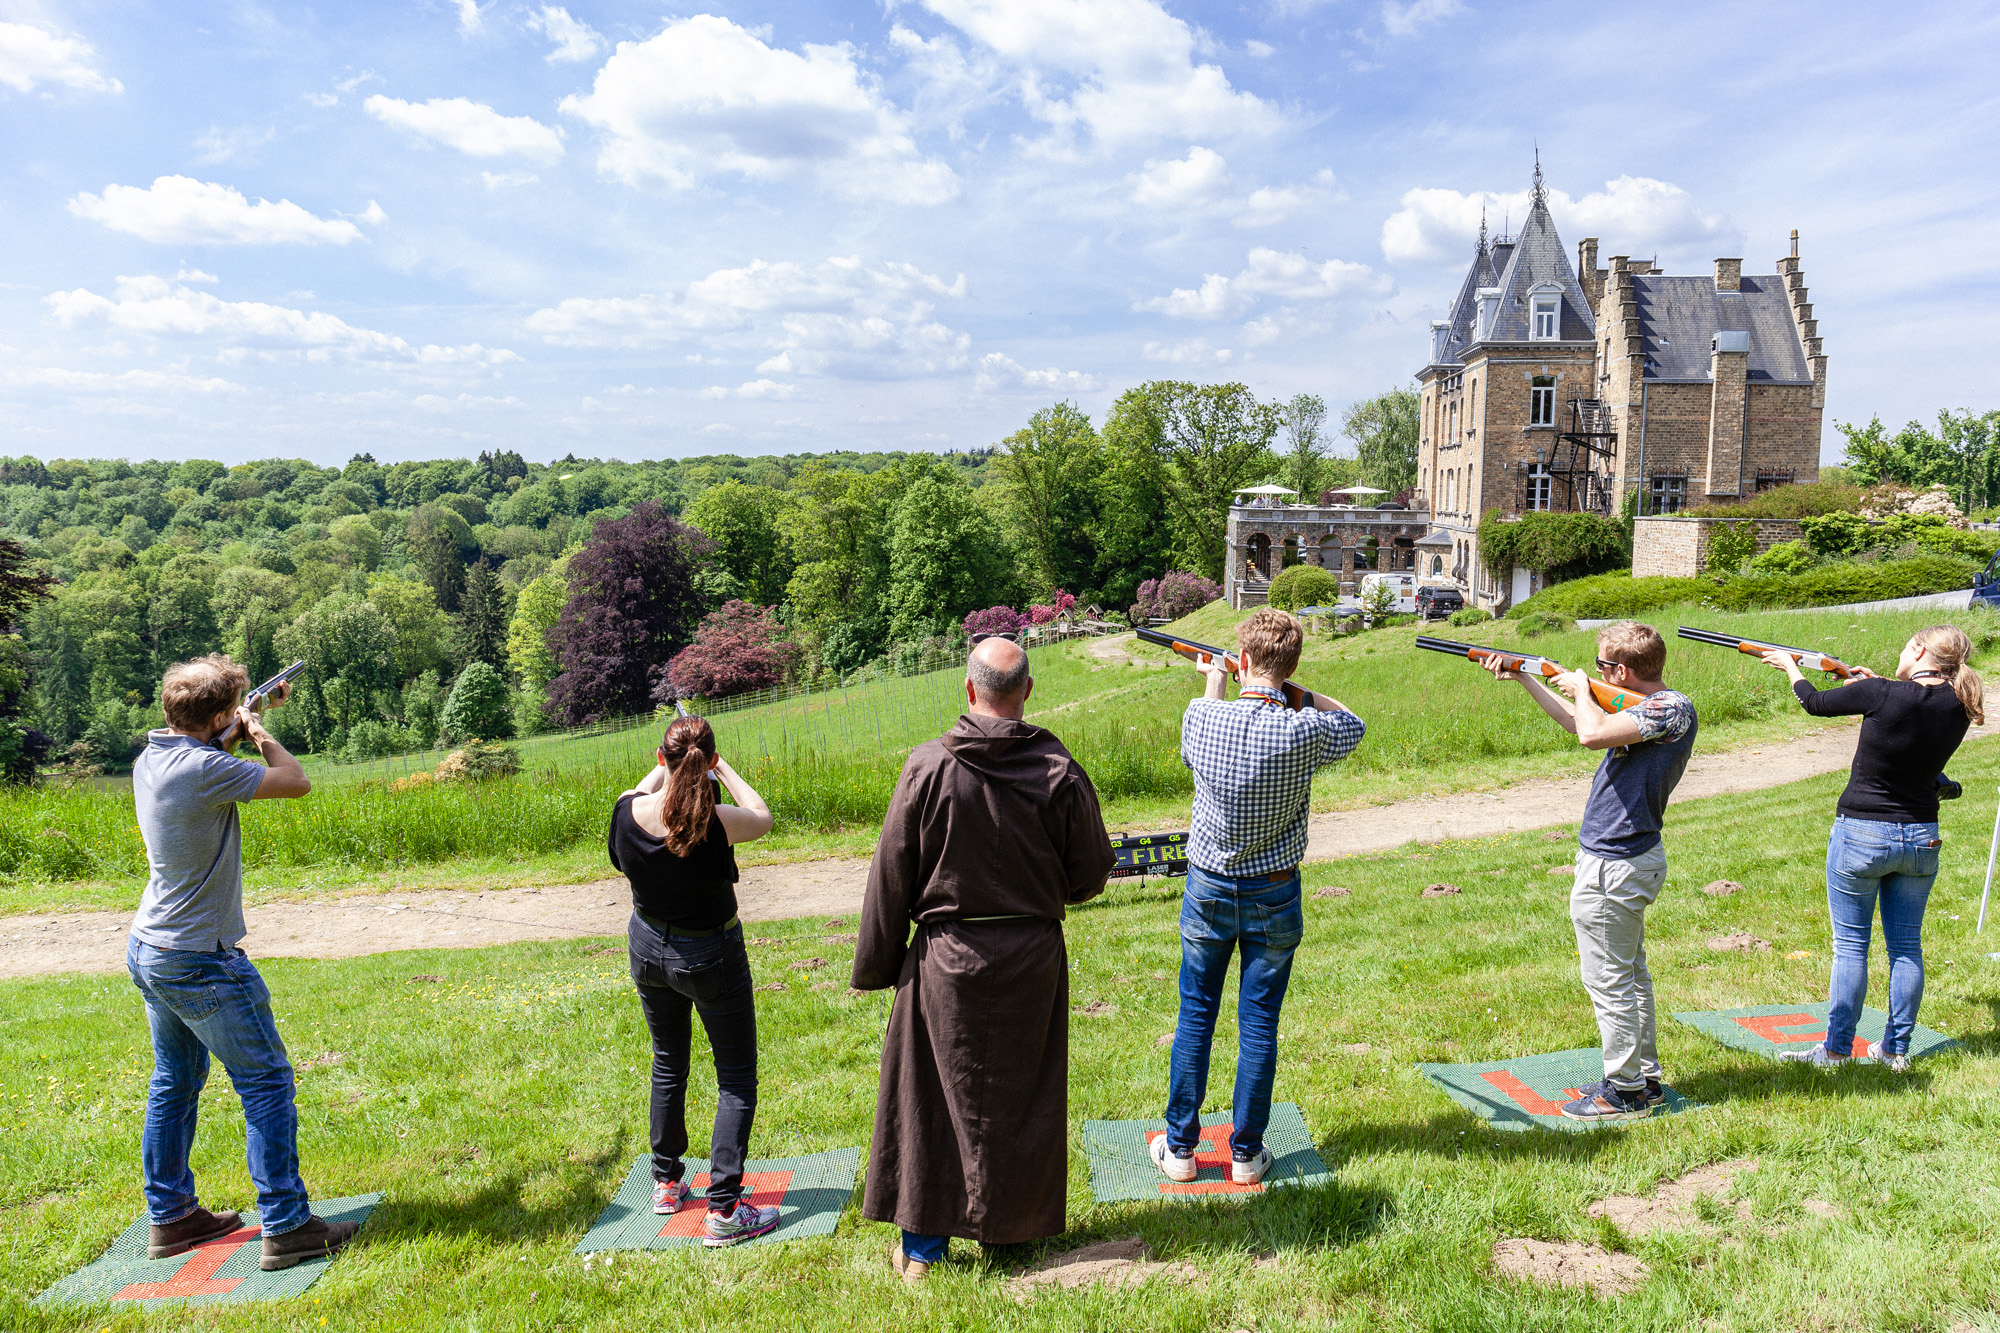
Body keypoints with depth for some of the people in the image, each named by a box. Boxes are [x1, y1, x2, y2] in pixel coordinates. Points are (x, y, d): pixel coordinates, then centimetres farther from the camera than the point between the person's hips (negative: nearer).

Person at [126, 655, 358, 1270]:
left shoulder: (152, 758, 4)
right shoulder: (202, 769, -24)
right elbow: (296, 782, -17)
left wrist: (246, 724, 23)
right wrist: (260, 734, -3)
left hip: (146, 950, 10)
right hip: (199, 961, -10)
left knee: (175, 1082, 20)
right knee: (266, 1081, -2)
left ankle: (170, 1216, 31)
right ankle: (286, 1227, 1)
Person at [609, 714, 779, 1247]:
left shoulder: (627, 812, -18)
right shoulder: (716, 823, -29)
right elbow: (763, 817, -5)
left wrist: (662, 767, 18)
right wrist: (723, 768, 2)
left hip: (648, 950, 5)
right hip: (711, 955, -5)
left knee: (668, 1064, 26)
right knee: (737, 1078, 8)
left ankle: (667, 1184, 39)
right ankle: (723, 1211, 4)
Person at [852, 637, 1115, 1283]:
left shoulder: (928, 768, -12)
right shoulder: (1060, 772, -10)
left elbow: (891, 878, -6)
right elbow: (1090, 875, -1)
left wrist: (876, 965, 5)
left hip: (947, 955, -1)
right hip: (1034, 956, 1)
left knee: (935, 1094, 13)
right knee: (1021, 1094, 16)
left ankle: (922, 1243, 23)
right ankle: (1013, 1228, 31)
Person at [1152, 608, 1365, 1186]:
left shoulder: (1202, 717, -14)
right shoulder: (1303, 732, -18)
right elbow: (1352, 724, 6)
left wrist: (1213, 679, 26)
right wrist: (1292, 691, 4)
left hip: (1207, 889, 1)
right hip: (1273, 898, -1)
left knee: (1195, 1018, 13)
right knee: (1259, 1025, 10)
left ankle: (1179, 1146, 23)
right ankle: (1246, 1153, 21)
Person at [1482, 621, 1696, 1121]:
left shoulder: (1673, 709, -20)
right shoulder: (1644, 707, 9)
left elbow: (1593, 733, -32)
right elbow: (1578, 725, 22)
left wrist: (1581, 689, -12)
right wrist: (1523, 677, 21)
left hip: (1612, 868, -10)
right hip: (1630, 860, 10)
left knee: (1608, 982, 1)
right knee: (1630, 975, 19)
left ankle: (1625, 1091, 12)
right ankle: (1645, 1077, 31)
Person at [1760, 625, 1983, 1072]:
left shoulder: (1881, 694, -18)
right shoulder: (1958, 707, -3)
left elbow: (1815, 703, -2)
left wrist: (1790, 666, 16)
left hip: (1861, 835, -5)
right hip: (1921, 838, 5)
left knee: (1850, 946, 4)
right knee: (1907, 946, 14)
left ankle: (1836, 1049, 12)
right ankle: (1897, 1049, 22)